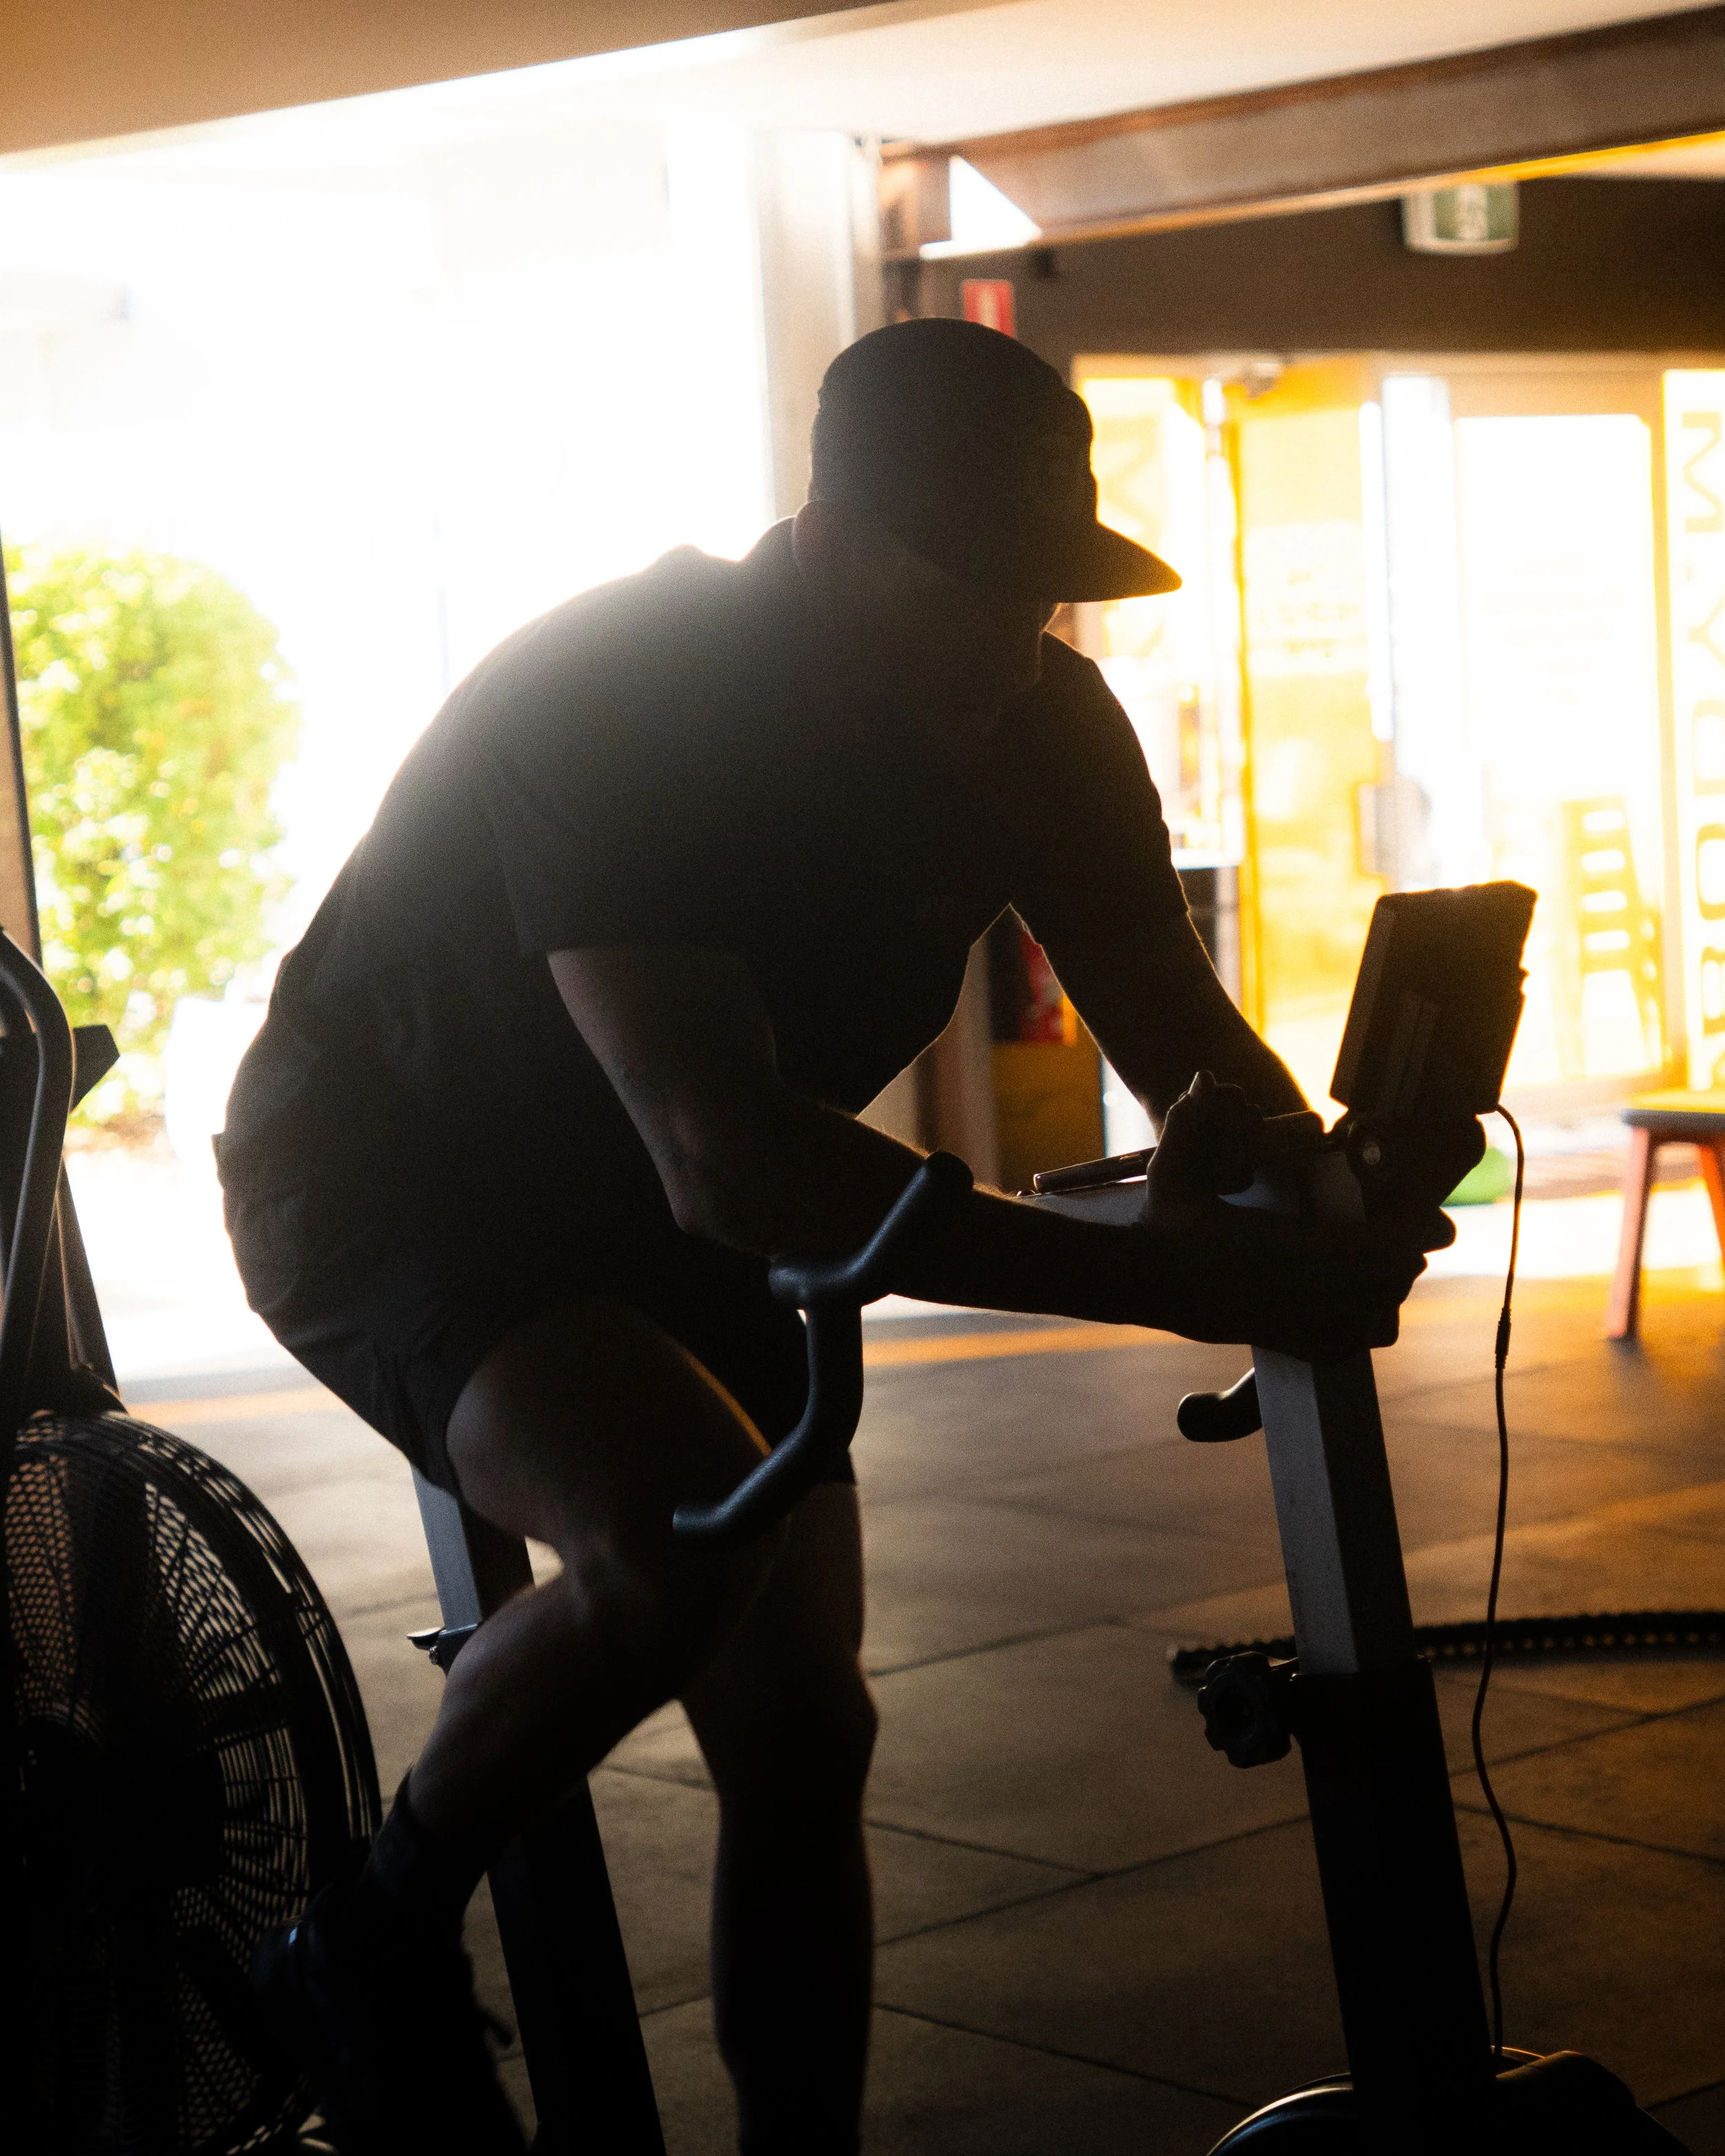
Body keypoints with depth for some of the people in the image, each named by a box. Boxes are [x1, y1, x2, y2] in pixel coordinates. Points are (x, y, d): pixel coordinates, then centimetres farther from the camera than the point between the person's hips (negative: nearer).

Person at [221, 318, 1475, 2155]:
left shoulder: (1041, 725, -13)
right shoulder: (613, 705, -34)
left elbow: (1181, 1033, -4)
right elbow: (725, 1162, -45)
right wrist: (1186, 1283, -51)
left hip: (653, 1236, 7)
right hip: (390, 1191, -7)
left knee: (802, 1741, 2)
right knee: (683, 1538, -33)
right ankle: (376, 1958, -9)